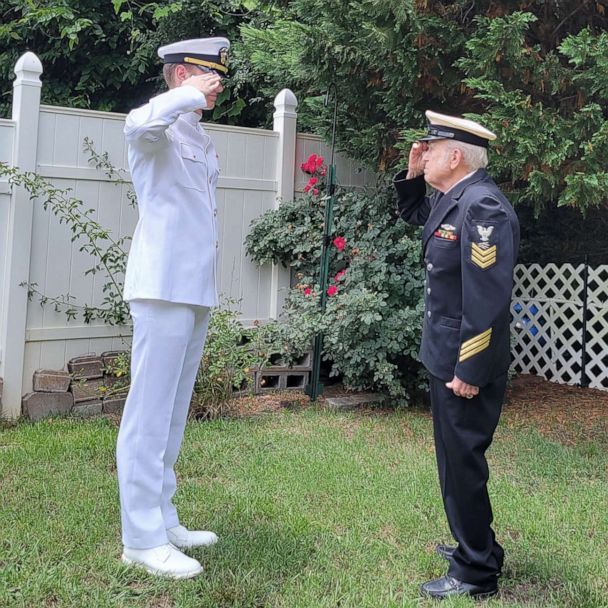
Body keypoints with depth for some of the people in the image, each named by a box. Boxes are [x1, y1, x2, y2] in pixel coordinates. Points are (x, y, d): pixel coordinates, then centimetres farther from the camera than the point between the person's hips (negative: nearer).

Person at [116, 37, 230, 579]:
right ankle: (142, 539, 0)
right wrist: (192, 95, -20)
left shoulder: (200, 138, 20)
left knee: (173, 413, 13)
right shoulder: (161, 130, -6)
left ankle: (162, 520, 22)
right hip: (164, 289, -9)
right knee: (150, 413, -6)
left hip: (197, 290, 9)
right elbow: (139, 124, -33)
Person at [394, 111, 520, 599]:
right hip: (446, 355, 10)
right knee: (456, 458, 20)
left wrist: (470, 370, -24)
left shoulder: (483, 206, -21)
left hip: (467, 363, -10)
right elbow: (415, 215, 32)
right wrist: (412, 176, 14)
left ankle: (476, 573, 15)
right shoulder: (452, 198, 9)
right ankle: (475, 544, 37)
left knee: (462, 463, 0)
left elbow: (488, 298, -26)